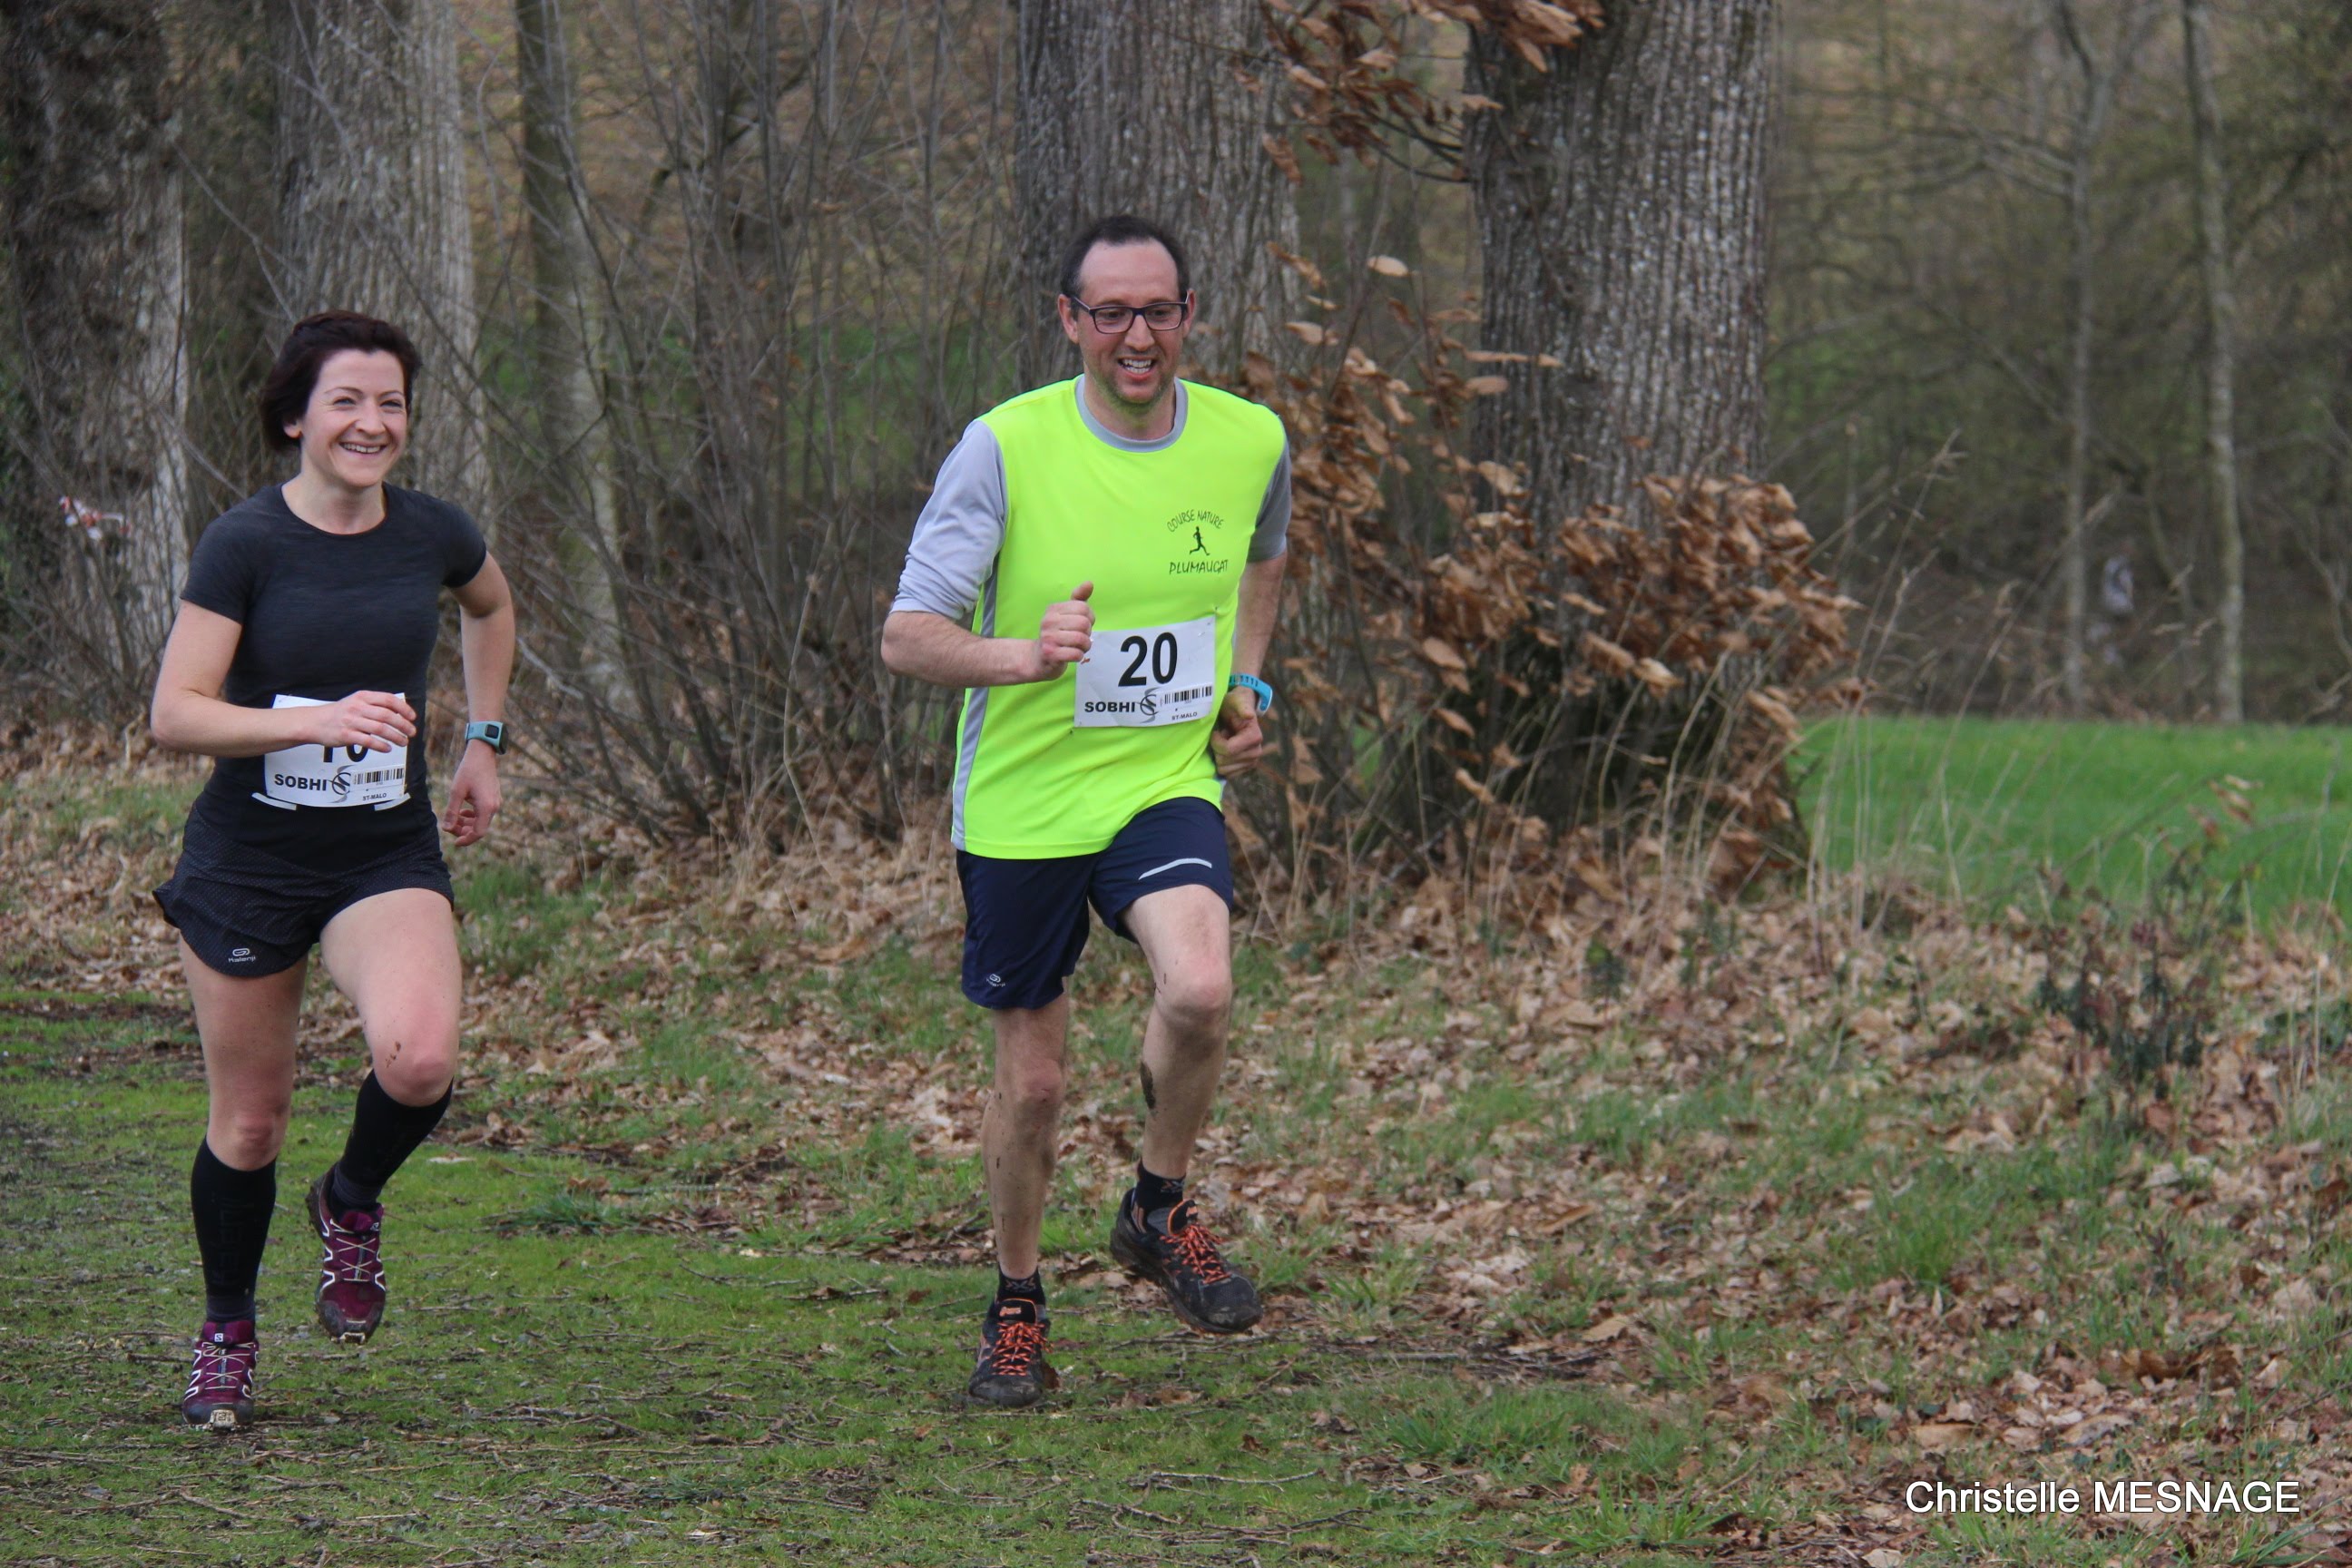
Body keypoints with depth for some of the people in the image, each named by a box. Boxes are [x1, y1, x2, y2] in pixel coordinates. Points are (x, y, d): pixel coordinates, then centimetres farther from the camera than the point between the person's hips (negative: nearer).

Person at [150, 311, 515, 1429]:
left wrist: (483, 741, 18)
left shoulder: (432, 535, -1)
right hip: (250, 860, -2)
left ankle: (353, 1203, 7)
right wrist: (317, 719, -28)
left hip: (389, 855, 2)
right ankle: (226, 1334, 31)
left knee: (419, 1056, -26)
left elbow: (491, 608, 24)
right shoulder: (244, 543, -12)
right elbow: (176, 715, -17)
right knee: (248, 1121, 6)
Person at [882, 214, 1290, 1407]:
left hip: (1168, 783, 1)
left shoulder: (1250, 441, -2)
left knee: (1199, 990, -26)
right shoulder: (1004, 447, -13)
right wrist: (1021, 656, -33)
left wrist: (1247, 685, 10)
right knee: (1031, 1079, 5)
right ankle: (1016, 1310, 29)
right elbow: (907, 637, -15)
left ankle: (1159, 1210, 1)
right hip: (1022, 802, -1)